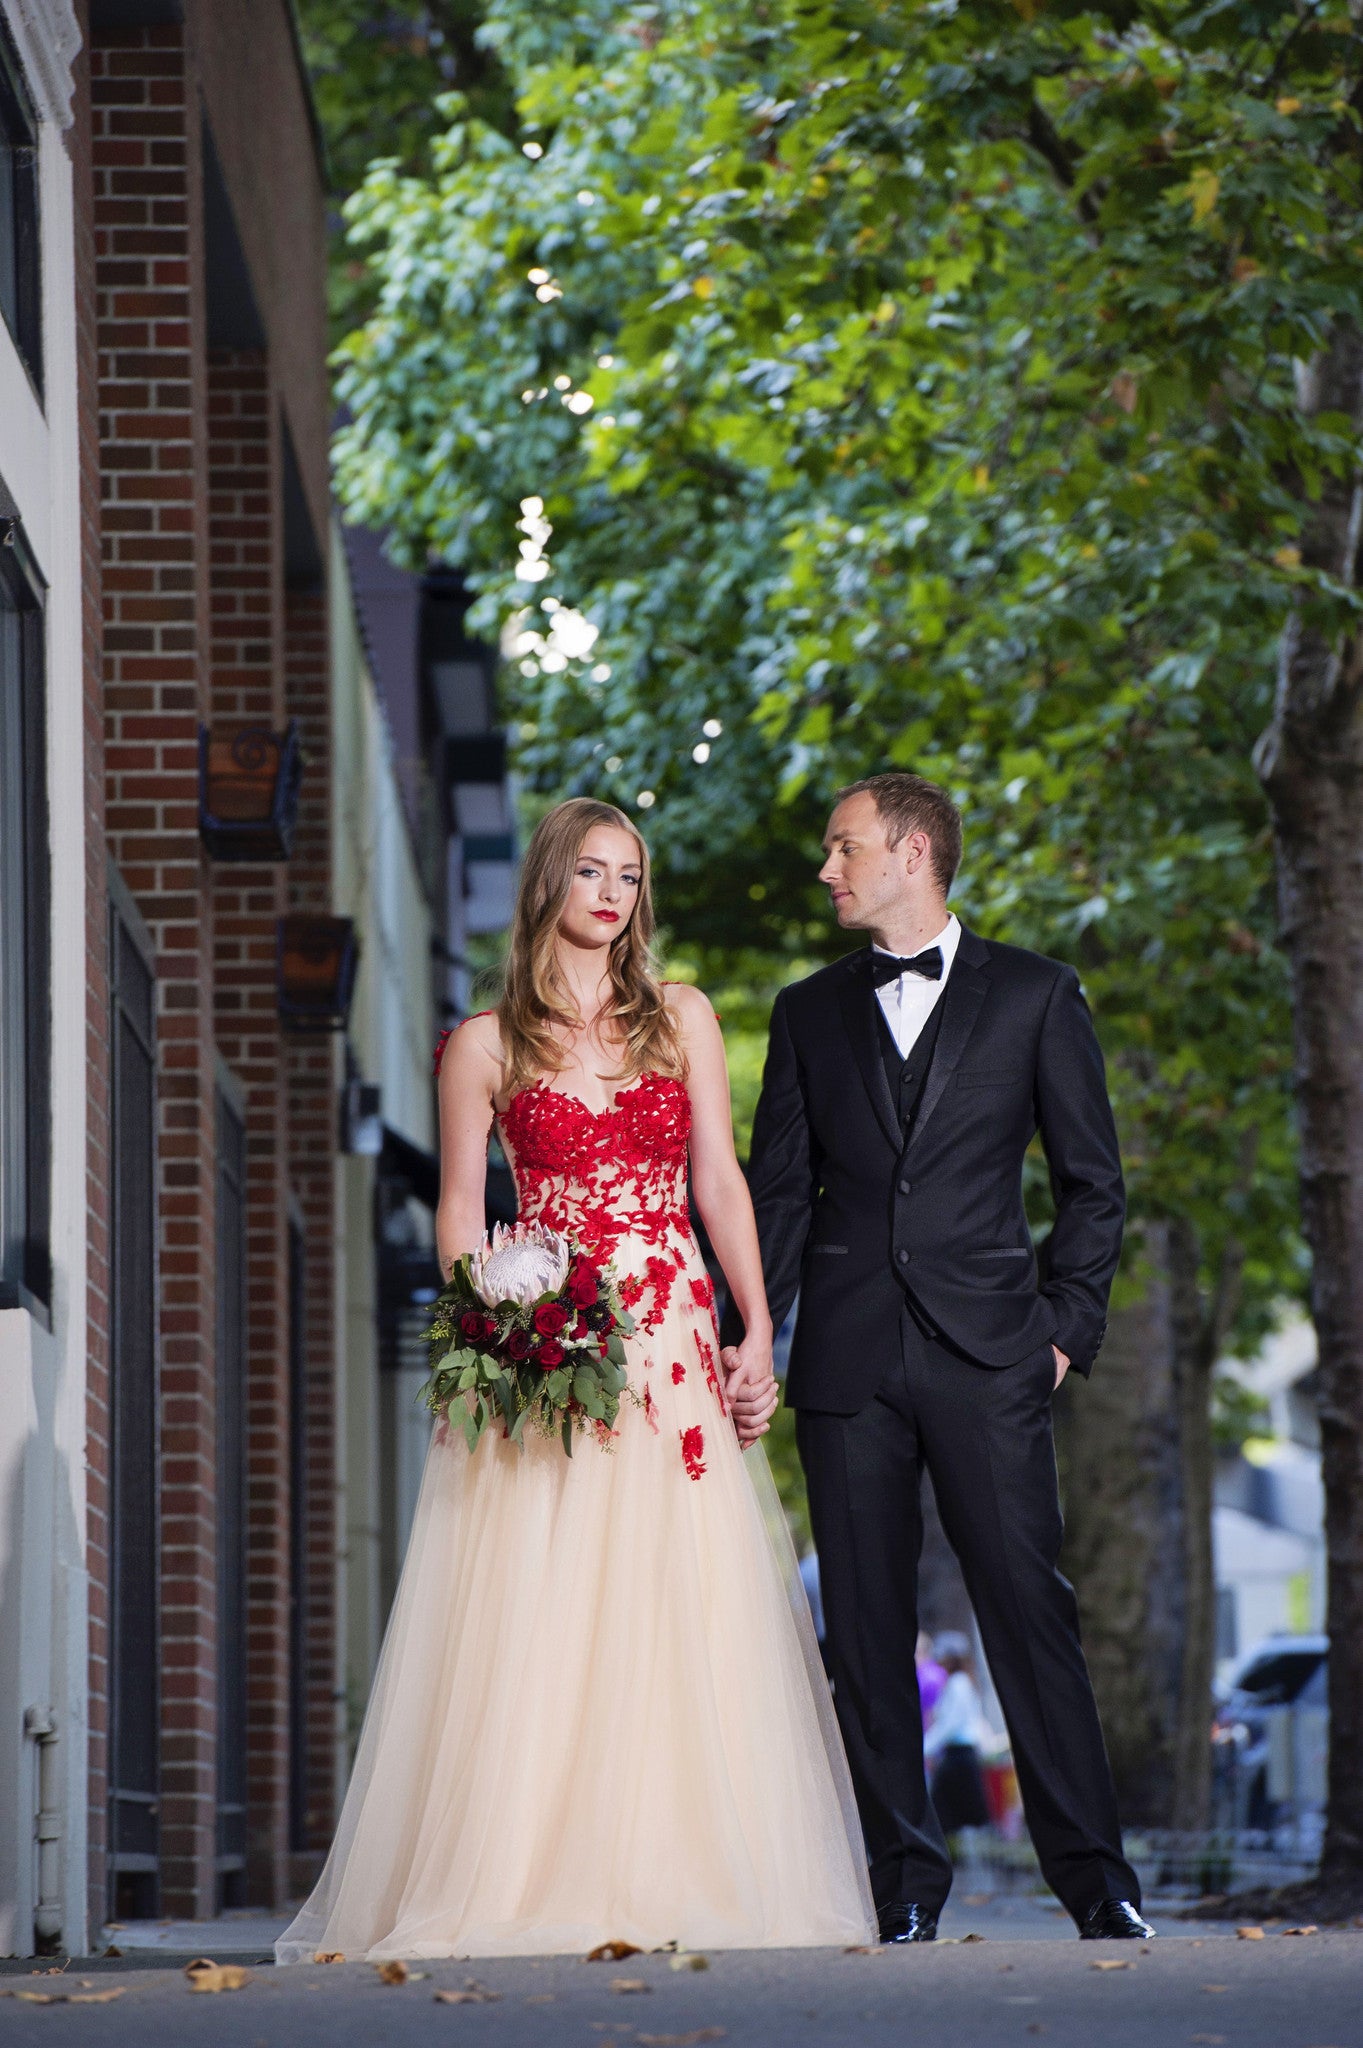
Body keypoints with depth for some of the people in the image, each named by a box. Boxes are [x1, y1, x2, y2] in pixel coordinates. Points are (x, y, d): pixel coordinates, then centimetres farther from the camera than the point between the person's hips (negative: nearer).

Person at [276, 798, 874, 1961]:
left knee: (681, 1614, -4)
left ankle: (676, 1880, -1)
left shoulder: (680, 1020, 12)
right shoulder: (486, 1046, 7)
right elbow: (460, 1211, 6)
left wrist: (758, 1330, 0)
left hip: (674, 1348, 2)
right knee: (535, 1615, -7)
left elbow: (721, 1180, 9)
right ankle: (533, 1880, -6)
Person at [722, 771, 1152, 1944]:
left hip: (987, 1359, -3)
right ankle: (907, 1886, 7)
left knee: (1030, 1607, -7)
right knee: (867, 1628, 1)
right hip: (847, 1361, 3)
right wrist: (745, 1341, 3)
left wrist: (1066, 1325, -1)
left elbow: (1093, 1180, 8)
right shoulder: (811, 1013, 14)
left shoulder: (1032, 995, 7)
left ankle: (1095, 1877, -2)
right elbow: (779, 1191, 13)